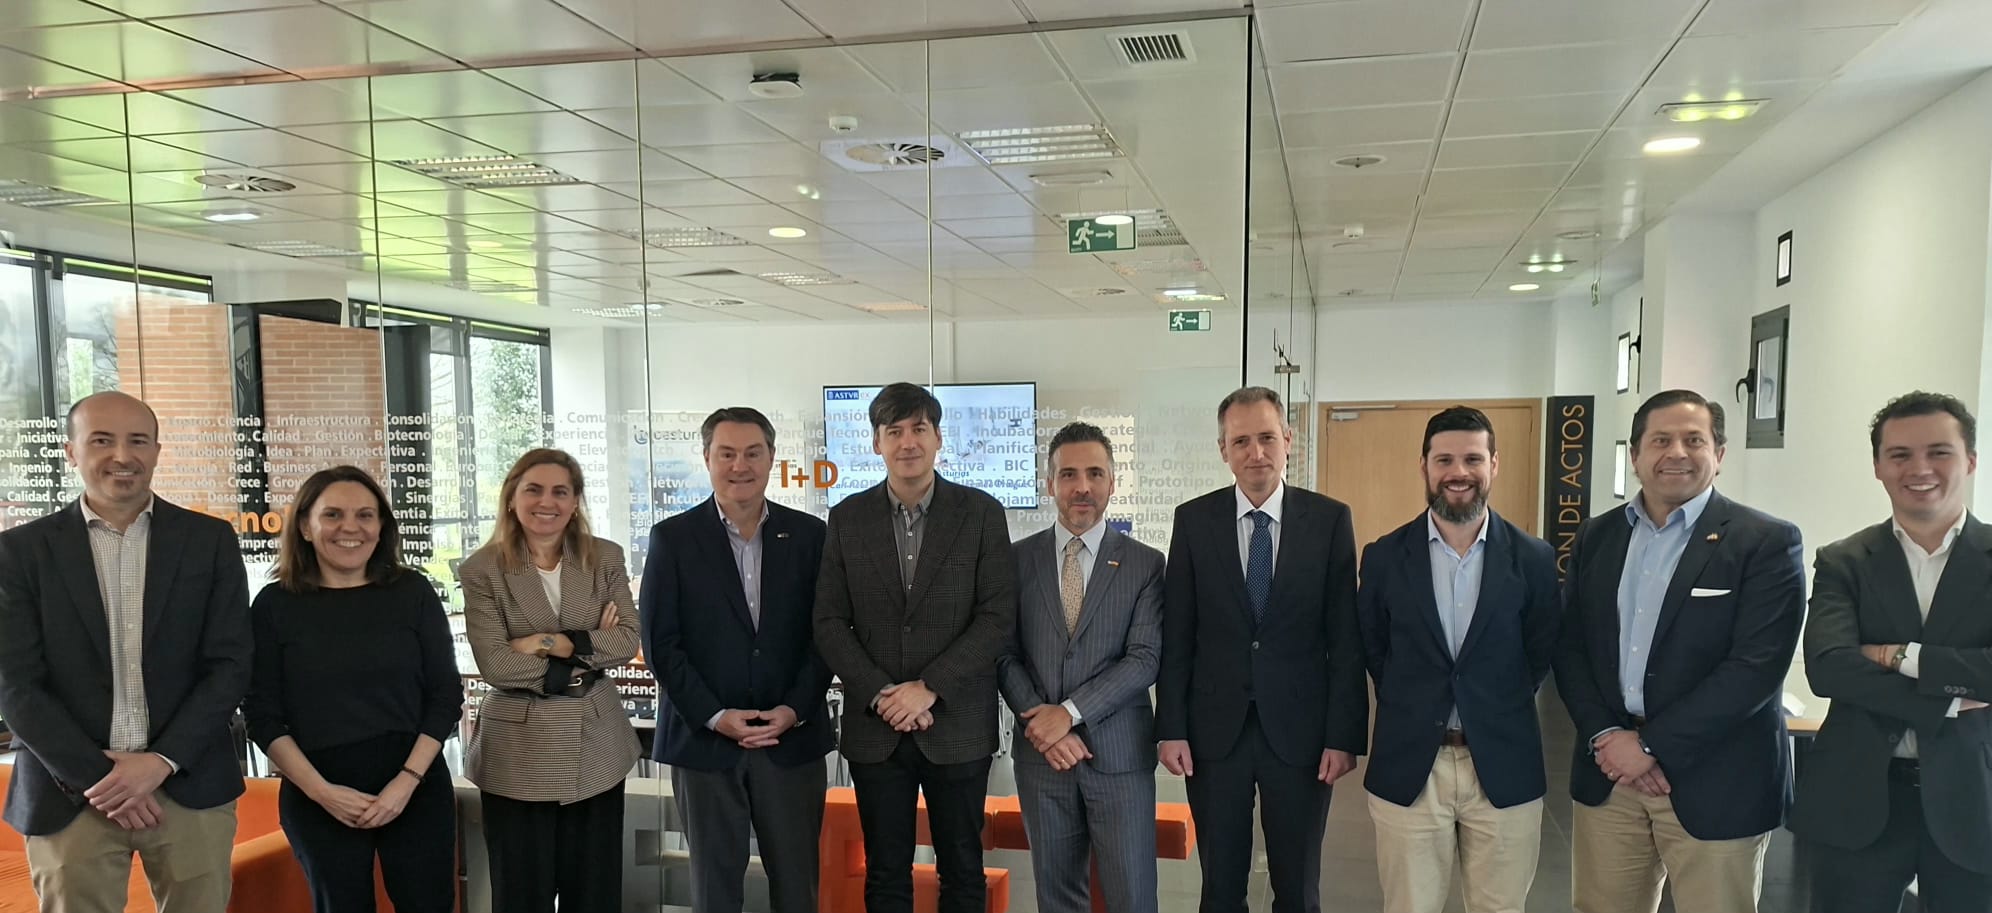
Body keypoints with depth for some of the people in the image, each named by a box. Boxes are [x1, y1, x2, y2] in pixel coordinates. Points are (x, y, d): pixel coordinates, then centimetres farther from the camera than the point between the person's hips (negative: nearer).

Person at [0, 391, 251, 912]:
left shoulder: (210, 541, 3)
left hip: (191, 787, 1)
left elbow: (230, 666, -1)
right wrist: (95, 775, -10)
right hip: (70, 795, 0)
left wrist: (162, 761, -11)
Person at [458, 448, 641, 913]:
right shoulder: (481, 570, -5)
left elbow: (628, 641, -6)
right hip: (518, 751, -2)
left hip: (596, 744, 2)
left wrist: (554, 642, -16)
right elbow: (494, 664, -14)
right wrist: (587, 651, -12)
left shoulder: (606, 558, 3)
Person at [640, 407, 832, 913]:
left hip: (792, 738, 1)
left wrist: (795, 709, -9)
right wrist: (715, 716, -11)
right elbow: (660, 642, -4)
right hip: (704, 739, -1)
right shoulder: (673, 538, -1)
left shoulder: (808, 534, 4)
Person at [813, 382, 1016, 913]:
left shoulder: (981, 513, -2)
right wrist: (880, 694, -12)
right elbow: (830, 621, 1)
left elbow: (998, 615, -7)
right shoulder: (848, 518, 3)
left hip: (958, 725, -1)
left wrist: (930, 687, -15)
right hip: (875, 727, 2)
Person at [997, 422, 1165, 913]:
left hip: (1119, 756, -1)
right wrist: (1044, 727, -10)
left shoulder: (1144, 563, 0)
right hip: (1041, 754, 2)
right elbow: (1005, 654, 2)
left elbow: (1145, 659, -8)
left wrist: (1069, 712, -15)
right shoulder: (1017, 558, 5)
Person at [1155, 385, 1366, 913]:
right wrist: (1171, 728, -3)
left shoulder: (1330, 519, -3)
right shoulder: (1194, 520, -1)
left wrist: (1344, 735, -6)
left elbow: (1346, 639, -3)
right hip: (1215, 730, 1)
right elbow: (1176, 635, 1)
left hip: (1299, 731, 0)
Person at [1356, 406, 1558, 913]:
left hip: (1505, 768, 0)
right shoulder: (1384, 557, -1)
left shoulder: (1534, 559, -2)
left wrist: (1497, 708, 6)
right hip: (1406, 767, 0)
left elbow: (1542, 653, 8)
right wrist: (1409, 706, 6)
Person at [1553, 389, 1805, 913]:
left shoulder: (1766, 543, -6)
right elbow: (1569, 647, 7)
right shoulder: (1596, 537, 8)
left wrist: (1652, 745, -16)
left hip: (1714, 783, -4)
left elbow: (1756, 666, -15)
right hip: (1608, 772, 4)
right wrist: (1605, 736, -9)